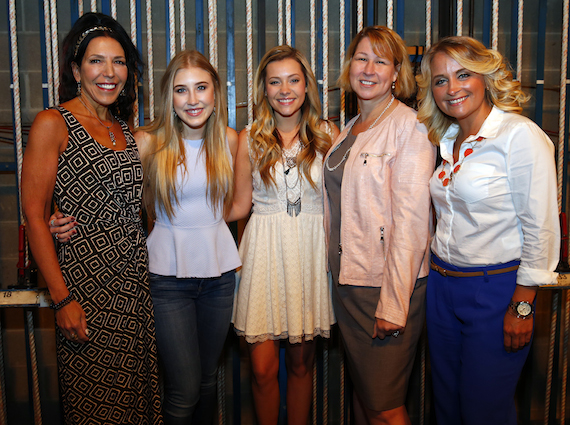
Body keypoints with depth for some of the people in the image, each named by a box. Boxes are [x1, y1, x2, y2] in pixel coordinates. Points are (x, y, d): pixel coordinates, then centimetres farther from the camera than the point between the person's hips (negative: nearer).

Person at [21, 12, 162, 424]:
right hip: (86, 286, -6)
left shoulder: (124, 130, 13)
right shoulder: (53, 124, -7)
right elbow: (35, 216, -11)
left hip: (136, 283, 6)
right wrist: (62, 299, -15)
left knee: (138, 391, 13)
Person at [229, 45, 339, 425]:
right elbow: (240, 205, 6)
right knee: (263, 368, 0)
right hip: (266, 251, 0)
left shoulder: (328, 134, 5)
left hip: (311, 252, 1)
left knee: (301, 363, 10)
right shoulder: (250, 138, 4)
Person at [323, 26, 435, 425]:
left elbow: (411, 220, -17)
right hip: (347, 281, 7)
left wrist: (393, 304, -20)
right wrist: (339, 276, 10)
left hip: (388, 285, -7)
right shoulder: (349, 130, 12)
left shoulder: (409, 127, -12)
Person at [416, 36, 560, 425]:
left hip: (496, 289, -7)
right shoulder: (449, 139, 8)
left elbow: (541, 228, -16)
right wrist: (439, 271, 11)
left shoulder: (520, 136, -14)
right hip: (442, 285, 7)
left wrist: (522, 306, -15)